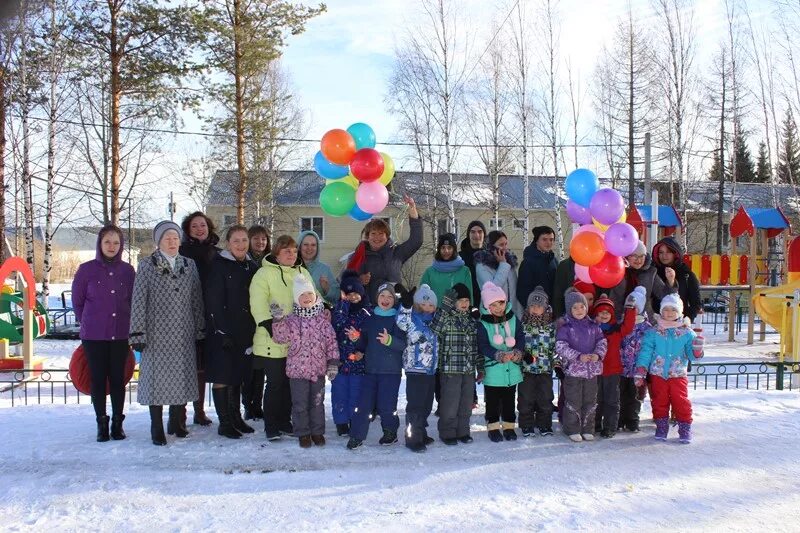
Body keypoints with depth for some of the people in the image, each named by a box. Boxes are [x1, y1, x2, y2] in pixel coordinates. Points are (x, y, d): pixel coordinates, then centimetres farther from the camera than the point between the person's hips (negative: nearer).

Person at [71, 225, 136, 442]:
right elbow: (77, 301, 6)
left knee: (118, 379, 5)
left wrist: (127, 324, 8)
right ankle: (102, 423, 14)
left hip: (120, 334, 1)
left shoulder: (127, 270, 2)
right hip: (94, 335, -1)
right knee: (98, 379, 4)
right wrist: (88, 322, 9)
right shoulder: (87, 269, -2)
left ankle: (117, 422, 15)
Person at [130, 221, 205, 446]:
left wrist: (200, 330, 7)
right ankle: (157, 429, 10)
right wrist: (137, 334, -9)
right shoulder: (147, 265, -1)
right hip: (157, 334, -3)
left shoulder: (189, 265, 9)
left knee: (183, 378, 8)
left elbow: (196, 300, 10)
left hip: (184, 335, 3)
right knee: (157, 378, 0)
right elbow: (138, 301, -4)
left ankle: (177, 422, 24)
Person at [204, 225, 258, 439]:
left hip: (244, 331, 6)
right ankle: (224, 422, 8)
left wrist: (253, 331, 8)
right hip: (222, 331, -6)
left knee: (237, 375, 14)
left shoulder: (252, 267, 11)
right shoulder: (219, 265, -8)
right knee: (222, 377, 0)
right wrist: (222, 332, -18)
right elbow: (213, 301, -13)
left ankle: (236, 418, 24)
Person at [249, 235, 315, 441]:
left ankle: (285, 422, 25)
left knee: (291, 382, 12)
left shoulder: (303, 273, 15)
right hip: (273, 341, -5)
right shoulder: (264, 274, -5)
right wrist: (268, 323, -24)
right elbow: (258, 302, -15)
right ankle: (271, 426, 11)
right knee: (275, 383, -1)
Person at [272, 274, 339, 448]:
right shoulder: (292, 320, -3)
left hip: (319, 368, 1)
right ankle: (303, 433, 20)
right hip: (297, 368, -1)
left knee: (317, 402, 12)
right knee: (300, 403, 6)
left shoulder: (323, 317, 0)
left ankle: (317, 432, 26)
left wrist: (333, 363, -3)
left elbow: (331, 341, 1)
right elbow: (280, 338, -9)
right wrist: (277, 321, -23)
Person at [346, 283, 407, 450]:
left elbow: (403, 344, -13)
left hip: (391, 370, -3)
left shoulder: (398, 319, -3)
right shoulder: (370, 318, 10)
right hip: (370, 368, 4)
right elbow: (363, 338, 23)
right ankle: (356, 436, 8)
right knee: (364, 403, 0)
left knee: (386, 404, -2)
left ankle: (390, 433, 20)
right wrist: (359, 351, 8)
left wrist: (389, 340, -30)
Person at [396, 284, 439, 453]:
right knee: (415, 406, -5)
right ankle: (413, 439, 2)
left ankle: (421, 434, 29)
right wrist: (406, 304, -34)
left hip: (431, 370, 7)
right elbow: (402, 322, -28)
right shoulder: (411, 319, -6)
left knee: (426, 405, 16)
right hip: (415, 369, -7)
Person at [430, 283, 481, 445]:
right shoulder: (446, 317, -6)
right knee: (450, 403, 0)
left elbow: (477, 346, 16)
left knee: (466, 403, 12)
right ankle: (447, 433, 14)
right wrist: (445, 306, -32)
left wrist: (480, 367, 14)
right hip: (450, 369, -6)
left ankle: (463, 432, 25)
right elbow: (433, 329, -27)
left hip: (469, 370, 6)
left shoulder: (473, 320, 11)